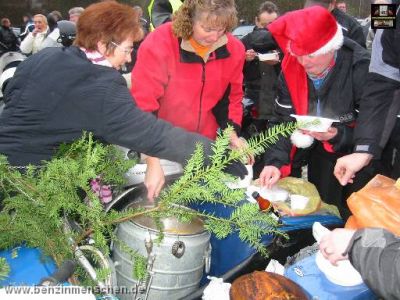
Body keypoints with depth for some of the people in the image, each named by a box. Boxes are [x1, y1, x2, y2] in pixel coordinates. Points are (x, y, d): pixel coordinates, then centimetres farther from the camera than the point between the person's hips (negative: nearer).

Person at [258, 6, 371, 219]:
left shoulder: (361, 69, -25)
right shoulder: (291, 67, -12)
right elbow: (283, 121, -11)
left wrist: (339, 135, -35)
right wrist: (275, 161, -24)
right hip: (320, 158, 4)